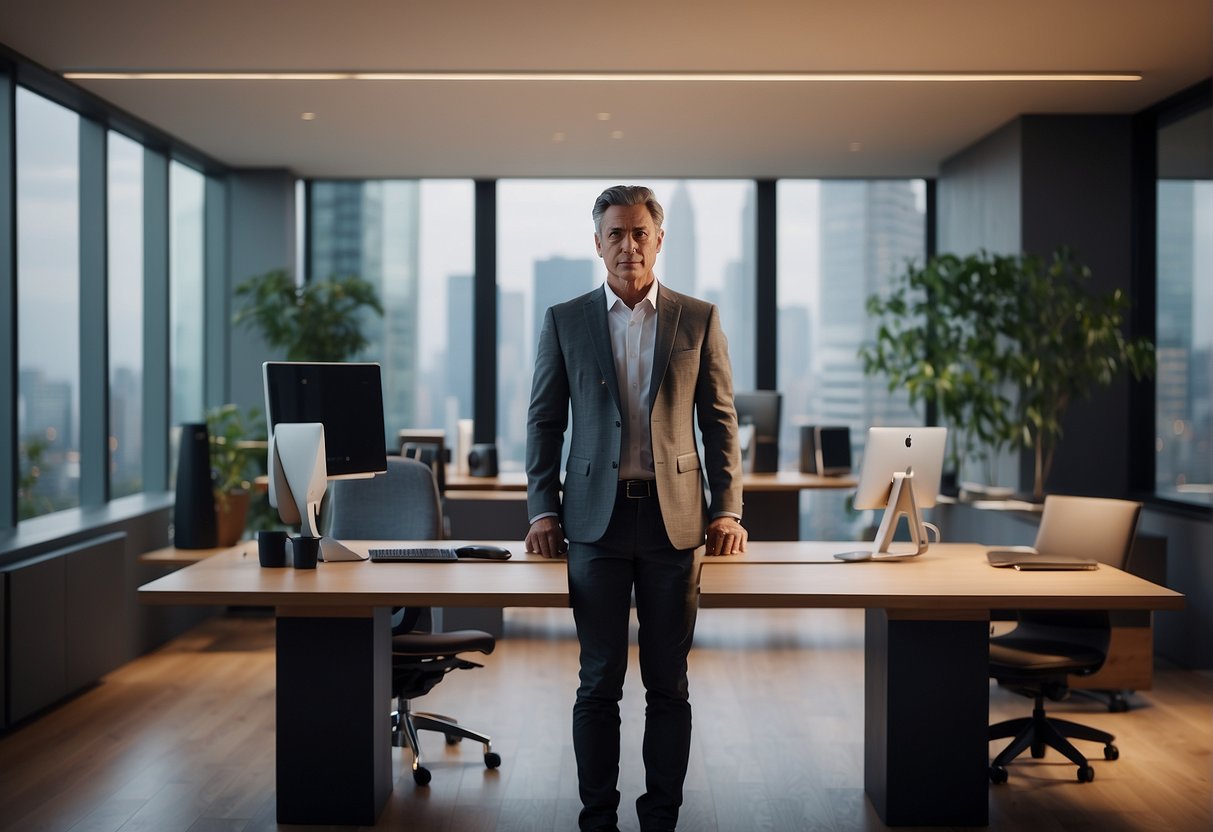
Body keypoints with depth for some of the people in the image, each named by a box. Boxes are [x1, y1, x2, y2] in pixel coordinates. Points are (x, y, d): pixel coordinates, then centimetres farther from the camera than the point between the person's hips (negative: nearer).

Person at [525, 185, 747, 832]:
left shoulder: (699, 319, 7)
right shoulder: (565, 321, 7)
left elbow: (720, 420, 7)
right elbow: (545, 421, 8)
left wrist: (726, 510, -1)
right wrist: (542, 510, 0)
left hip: (674, 517, 0)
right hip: (597, 518, 0)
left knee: (668, 682, 5)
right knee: (599, 681, 4)